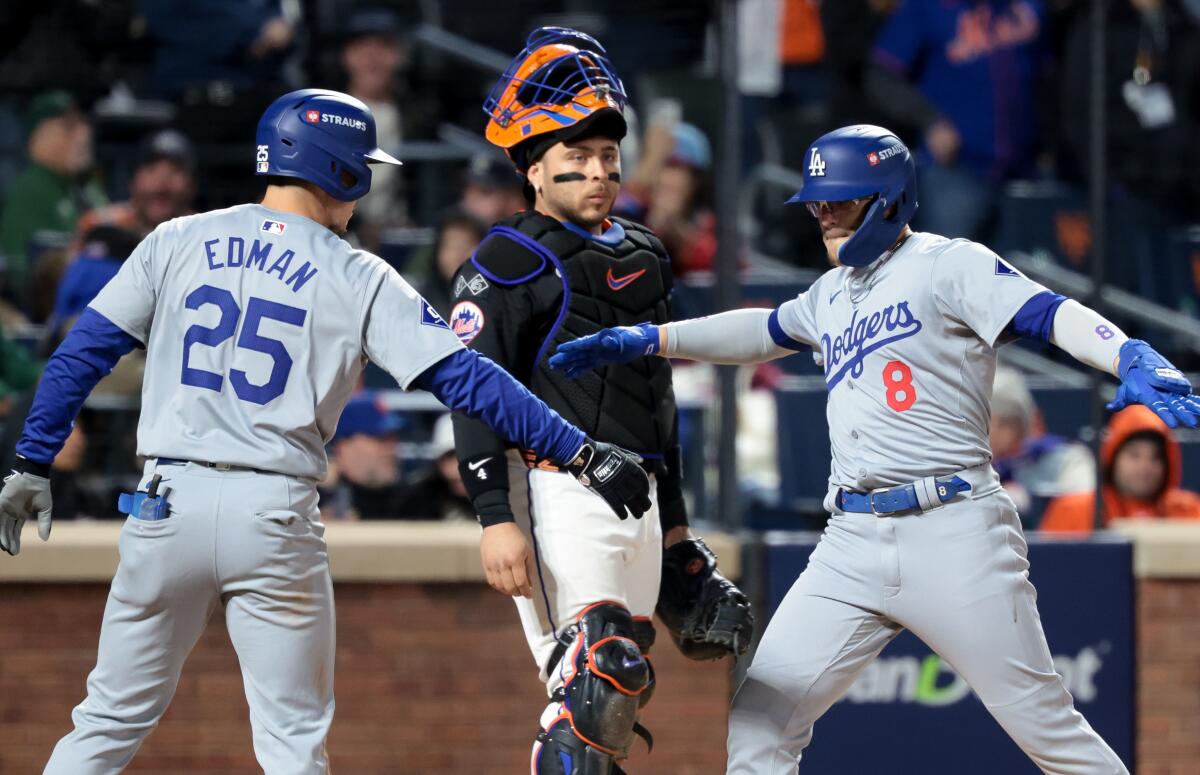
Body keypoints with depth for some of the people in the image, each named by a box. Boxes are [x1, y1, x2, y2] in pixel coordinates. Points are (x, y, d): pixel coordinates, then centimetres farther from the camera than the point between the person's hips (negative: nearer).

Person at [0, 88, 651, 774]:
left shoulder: (177, 242, 7)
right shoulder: (360, 280, 0)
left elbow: (83, 353, 4)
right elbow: (465, 378, -5)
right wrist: (585, 455, -3)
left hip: (168, 506, 2)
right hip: (275, 517, -2)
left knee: (113, 720, 10)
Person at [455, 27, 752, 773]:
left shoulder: (643, 256, 18)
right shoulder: (509, 261, -5)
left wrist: (674, 518, 24)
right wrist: (496, 517, -20)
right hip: (556, 494, -8)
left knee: (621, 695, 7)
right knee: (598, 679, -19)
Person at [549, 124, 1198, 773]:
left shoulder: (948, 264, -3)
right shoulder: (833, 293, 19)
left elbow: (1047, 313, -17)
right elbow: (761, 331, 35)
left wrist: (1133, 360, -35)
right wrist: (641, 341, 25)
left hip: (951, 533, -7)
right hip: (852, 543, 7)